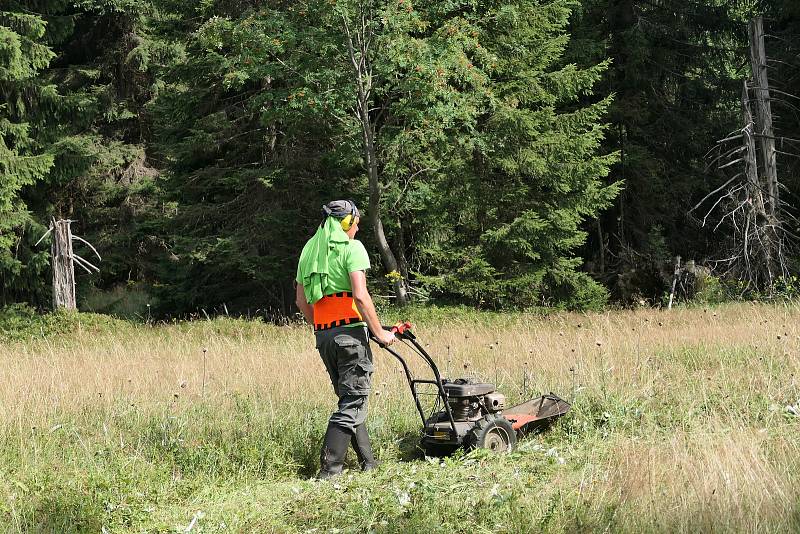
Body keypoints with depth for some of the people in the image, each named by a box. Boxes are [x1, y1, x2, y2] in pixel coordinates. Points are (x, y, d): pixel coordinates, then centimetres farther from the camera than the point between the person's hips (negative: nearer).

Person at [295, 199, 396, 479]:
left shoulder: (309, 251, 16)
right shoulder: (351, 247, -5)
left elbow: (301, 301, 17)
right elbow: (360, 296, -16)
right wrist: (379, 332, -9)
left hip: (323, 335, 7)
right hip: (350, 331, -7)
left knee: (350, 398, 17)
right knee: (353, 402, -5)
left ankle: (368, 462, 20)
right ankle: (328, 470, -12)